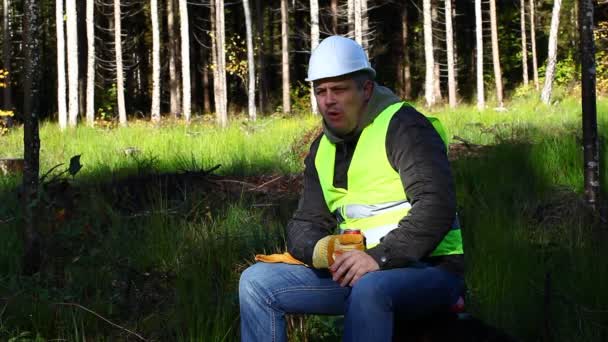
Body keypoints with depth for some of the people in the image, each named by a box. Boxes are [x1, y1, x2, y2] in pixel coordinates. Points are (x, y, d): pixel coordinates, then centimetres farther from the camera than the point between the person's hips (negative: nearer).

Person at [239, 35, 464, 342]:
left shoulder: (401, 127, -10)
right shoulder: (322, 149, 14)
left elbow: (436, 204, -21)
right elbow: (305, 223, 12)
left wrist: (379, 257, -29)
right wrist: (321, 249, -13)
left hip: (428, 268, -8)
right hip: (353, 269, 8)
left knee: (370, 288, -41)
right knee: (256, 281, -2)